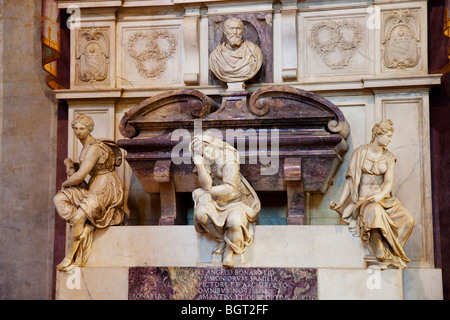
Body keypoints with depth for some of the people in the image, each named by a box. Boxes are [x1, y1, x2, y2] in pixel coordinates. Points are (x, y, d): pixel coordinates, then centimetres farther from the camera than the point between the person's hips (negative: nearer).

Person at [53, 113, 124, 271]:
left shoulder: (94, 148, -18)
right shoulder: (87, 146, 11)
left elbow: (79, 177, -20)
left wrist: (65, 183, -1)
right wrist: (71, 165, 5)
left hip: (107, 189, -10)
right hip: (94, 187, 10)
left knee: (79, 216, -28)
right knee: (59, 199, -5)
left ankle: (70, 256, -9)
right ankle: (86, 226, -14)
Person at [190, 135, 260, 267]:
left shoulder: (228, 161, -19)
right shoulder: (206, 164, -2)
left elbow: (229, 189, -25)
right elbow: (206, 185, -18)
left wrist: (208, 191, -15)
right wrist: (199, 164, -28)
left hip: (234, 203, -4)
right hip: (216, 203, 5)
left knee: (234, 222, -37)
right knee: (200, 213, -29)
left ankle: (229, 251, -6)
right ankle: (221, 240, -3)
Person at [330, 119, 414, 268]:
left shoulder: (389, 158, 8)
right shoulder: (360, 152, 0)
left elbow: (389, 182, -6)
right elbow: (350, 179, -1)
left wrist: (381, 195, -28)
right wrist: (340, 202, -11)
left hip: (383, 198, 4)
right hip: (363, 199, -4)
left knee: (407, 219, -20)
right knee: (374, 212, -39)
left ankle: (391, 252, -8)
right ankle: (380, 254, -29)